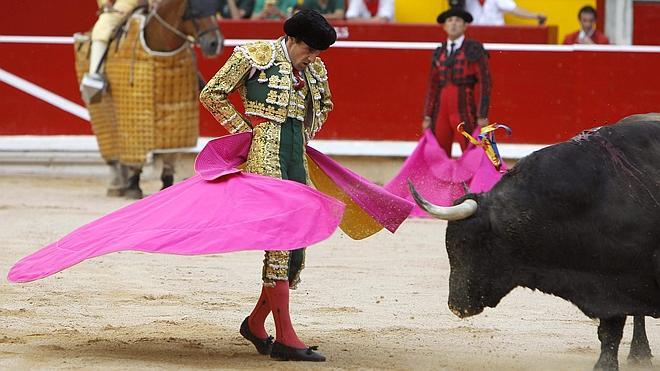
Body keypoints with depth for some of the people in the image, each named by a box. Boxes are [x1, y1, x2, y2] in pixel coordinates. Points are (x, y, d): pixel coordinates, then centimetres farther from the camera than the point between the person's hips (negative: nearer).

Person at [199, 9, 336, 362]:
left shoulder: (315, 70, 15)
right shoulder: (255, 56, -3)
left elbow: (324, 105, 35)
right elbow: (211, 94, 1)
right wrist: (243, 130, -2)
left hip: (296, 161, 7)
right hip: (265, 157, -7)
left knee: (296, 251, 5)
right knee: (279, 242, -14)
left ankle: (255, 323, 24)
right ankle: (284, 338, -15)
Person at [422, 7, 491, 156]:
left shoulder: (474, 49, -1)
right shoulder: (439, 53, 13)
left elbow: (485, 82, -4)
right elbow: (433, 86, 16)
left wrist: (482, 116, -11)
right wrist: (427, 116, 10)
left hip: (465, 110, -5)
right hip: (441, 110, 5)